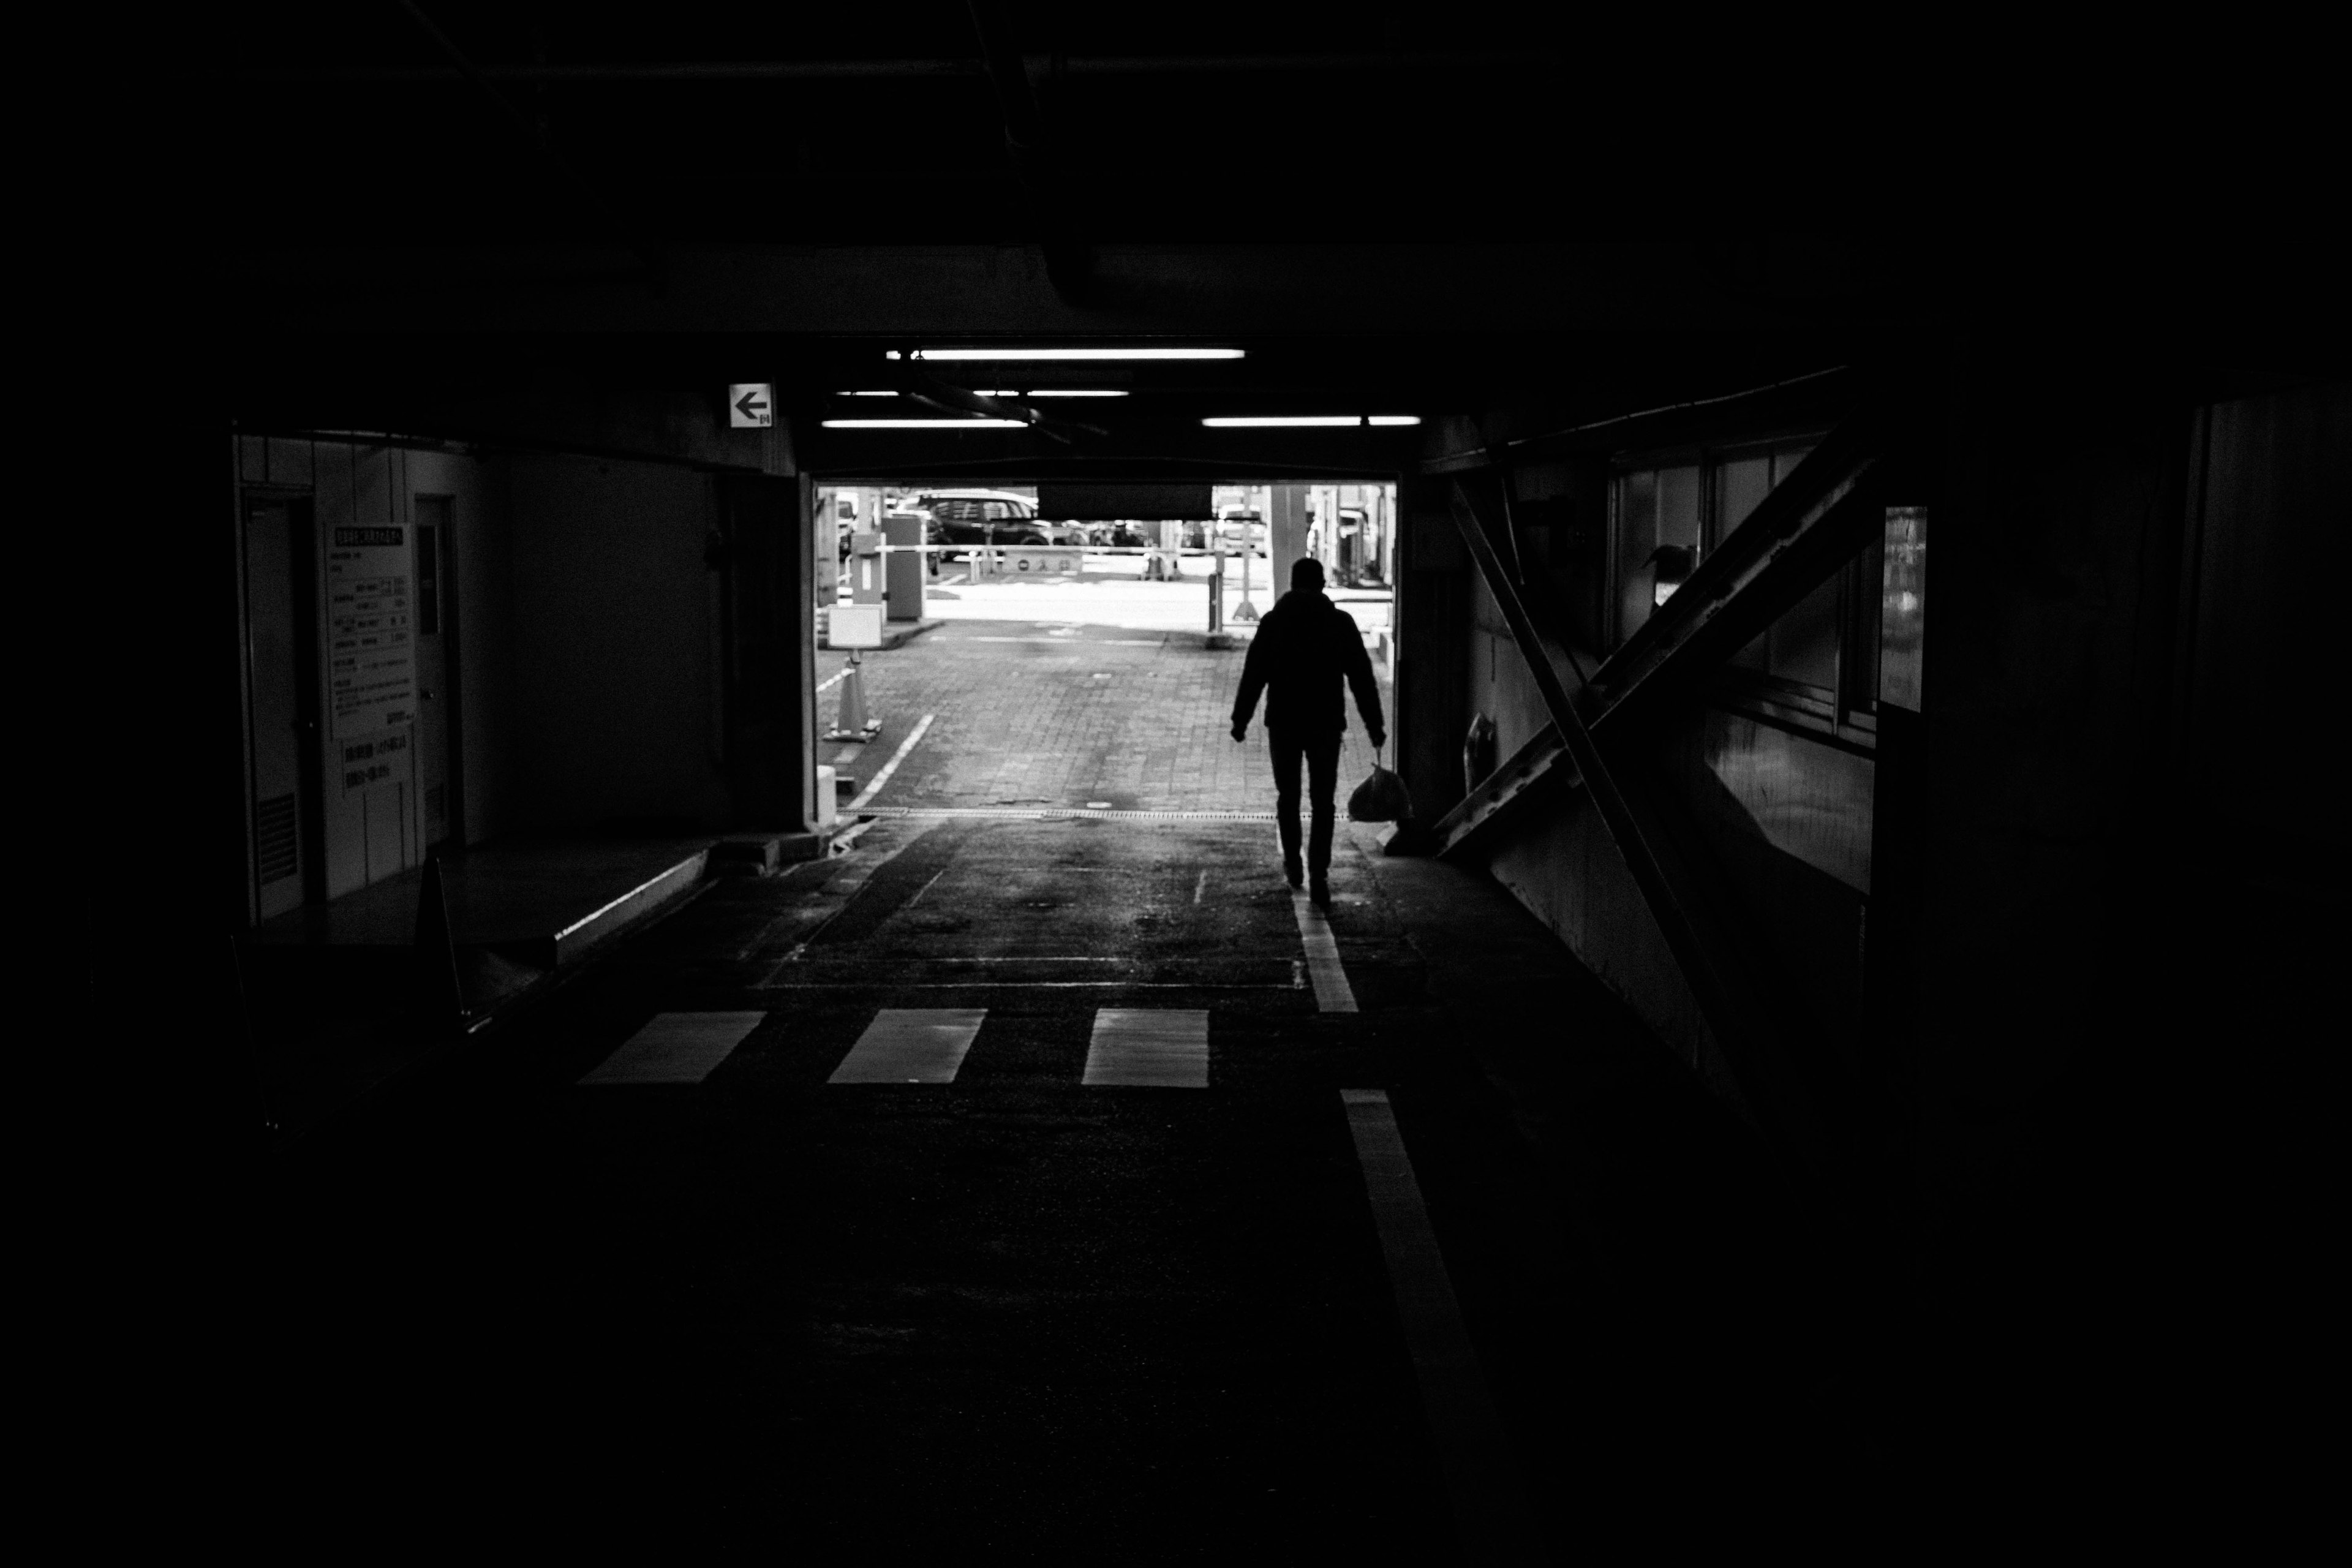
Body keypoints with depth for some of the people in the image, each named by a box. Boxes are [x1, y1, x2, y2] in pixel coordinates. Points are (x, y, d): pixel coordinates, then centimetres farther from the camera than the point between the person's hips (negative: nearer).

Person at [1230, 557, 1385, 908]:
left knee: (1288, 796, 17)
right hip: (1327, 724, -1)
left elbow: (1253, 675, -1)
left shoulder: (1273, 621, 0)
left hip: (1283, 723, 1)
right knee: (1323, 802, 2)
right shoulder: (1341, 622, 0)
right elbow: (1362, 677, 0)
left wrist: (1241, 720, 5)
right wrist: (1374, 724, 4)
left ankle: (1293, 865, 25)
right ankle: (1319, 876, -8)